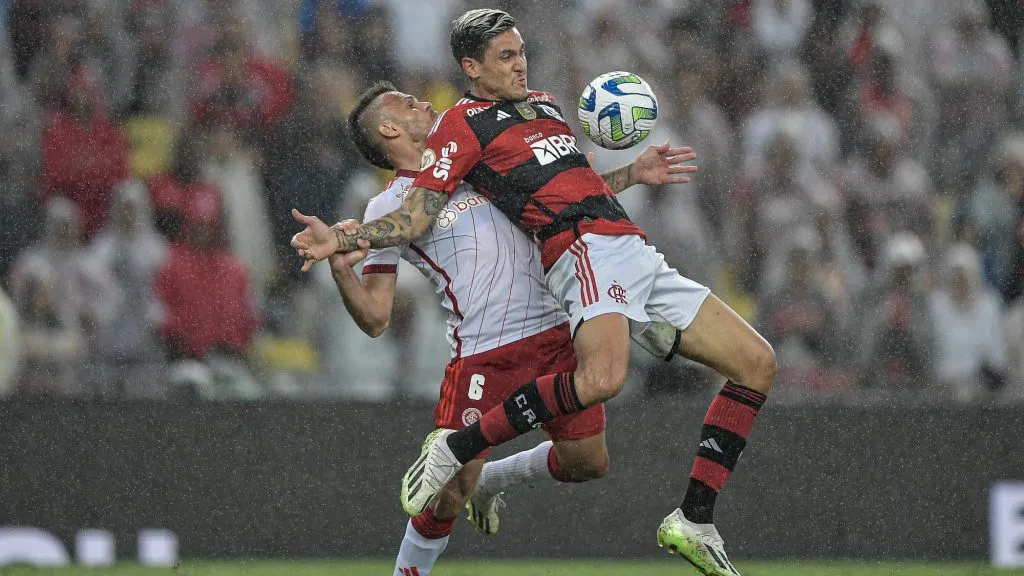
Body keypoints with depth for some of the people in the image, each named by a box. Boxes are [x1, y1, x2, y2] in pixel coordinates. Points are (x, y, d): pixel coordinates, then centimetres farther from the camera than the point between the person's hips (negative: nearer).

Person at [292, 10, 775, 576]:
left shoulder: (543, 104, 26)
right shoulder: (462, 124, 1)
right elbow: (416, 216, -6)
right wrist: (341, 239, -20)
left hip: (637, 256, 9)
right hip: (587, 252, -9)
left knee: (757, 363, 3)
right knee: (600, 379, -38)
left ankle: (693, 523, 4)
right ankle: (455, 449, -22)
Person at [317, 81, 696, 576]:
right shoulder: (388, 208, 1)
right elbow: (375, 319, -3)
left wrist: (633, 174, 19)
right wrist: (341, 270, -22)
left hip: (554, 330, 6)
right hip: (482, 351, -6)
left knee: (587, 461, 7)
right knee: (449, 493, -10)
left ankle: (492, 480, 34)